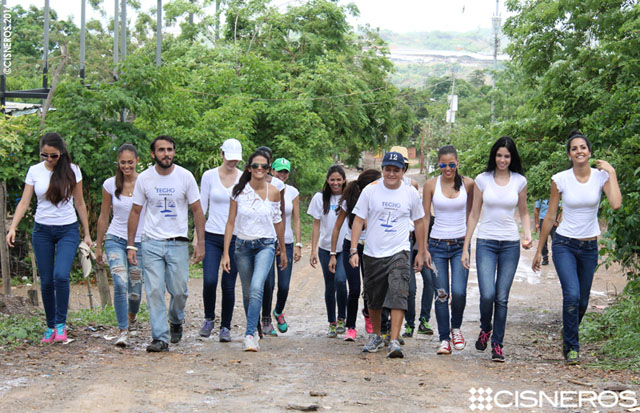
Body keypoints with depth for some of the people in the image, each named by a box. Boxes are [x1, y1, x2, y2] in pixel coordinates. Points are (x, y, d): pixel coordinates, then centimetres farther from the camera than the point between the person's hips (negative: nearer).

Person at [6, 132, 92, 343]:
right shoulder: (34, 171, 0)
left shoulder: (72, 170, -3)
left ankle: (61, 324, -5)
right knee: (46, 281, 4)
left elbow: (79, 203, 4)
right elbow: (24, 202, -1)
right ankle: (50, 326, 20)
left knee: (61, 276, -19)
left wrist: (87, 233, 4)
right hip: (42, 231, 2)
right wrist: (13, 227, -15)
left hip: (68, 230, -2)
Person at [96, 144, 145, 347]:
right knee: (120, 284, -18)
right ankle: (123, 331, -11)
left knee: (135, 289, 7)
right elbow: (103, 217, 8)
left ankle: (132, 315, 40)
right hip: (115, 239, 0)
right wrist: (98, 246, 11)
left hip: (140, 241, 0)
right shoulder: (110, 184, -1)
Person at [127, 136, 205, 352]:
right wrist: (130, 245, 3)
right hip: (151, 243, 0)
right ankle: (159, 337, 0)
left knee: (179, 290, 2)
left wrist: (200, 242, -4)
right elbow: (135, 212, 7)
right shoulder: (144, 178, 0)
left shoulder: (185, 177, -2)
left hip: (178, 243, 0)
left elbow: (197, 211, 3)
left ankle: (176, 321, 32)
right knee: (154, 291, -6)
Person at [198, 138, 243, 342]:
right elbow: (201, 206, 6)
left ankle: (225, 327, 16)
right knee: (209, 281, -13)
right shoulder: (209, 176, 2)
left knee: (229, 285, 0)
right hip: (212, 236, 0)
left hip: (236, 237, 0)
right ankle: (209, 318, 13)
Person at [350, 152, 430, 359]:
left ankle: (394, 342, -18)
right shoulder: (370, 190, -2)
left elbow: (419, 222, 13)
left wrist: (421, 252, 14)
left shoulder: (411, 193, 1)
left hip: (399, 252, -1)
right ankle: (375, 336, 32)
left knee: (398, 295, -16)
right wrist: (353, 250, -7)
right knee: (373, 299, 12)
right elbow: (358, 220, 0)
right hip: (372, 254, 1)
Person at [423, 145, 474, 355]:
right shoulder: (431, 184, -1)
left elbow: (471, 213, 11)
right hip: (437, 245, 0)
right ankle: (444, 339, 12)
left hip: (461, 245, 0)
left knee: (459, 292, -13)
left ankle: (456, 327, 15)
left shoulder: (468, 184, 0)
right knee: (441, 294, 0)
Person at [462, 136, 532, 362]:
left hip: (510, 244, 1)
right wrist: (465, 248, 3)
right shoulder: (482, 179, 2)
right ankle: (485, 329, 17)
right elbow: (474, 215, 6)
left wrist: (528, 235, -4)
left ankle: (497, 344, 12)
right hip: (486, 242, -1)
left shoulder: (519, 181, 4)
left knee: (502, 297, 1)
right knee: (487, 294, -14)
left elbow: (524, 213, 15)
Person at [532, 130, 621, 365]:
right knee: (572, 295, -19)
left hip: (589, 247, 2)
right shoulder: (560, 180, -5)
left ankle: (569, 335, 39)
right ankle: (571, 347, -4)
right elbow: (550, 217, 2)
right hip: (564, 244, -2)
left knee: (582, 302, 10)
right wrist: (539, 251, 4)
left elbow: (616, 205, -22)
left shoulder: (601, 176, -3)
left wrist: (611, 173, -16)